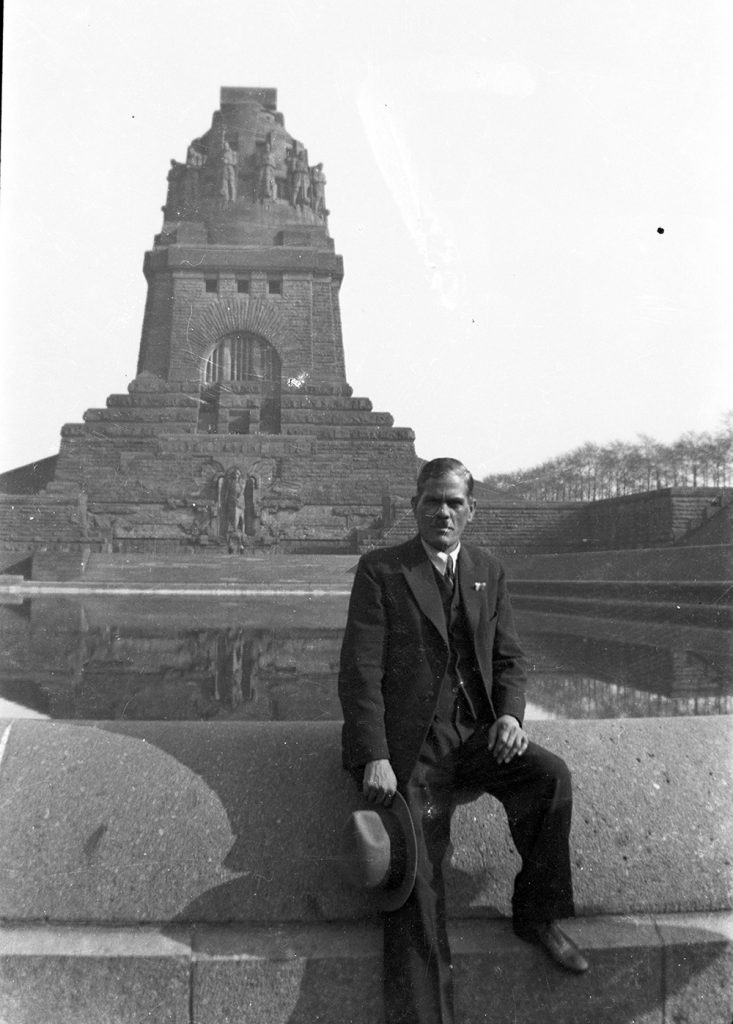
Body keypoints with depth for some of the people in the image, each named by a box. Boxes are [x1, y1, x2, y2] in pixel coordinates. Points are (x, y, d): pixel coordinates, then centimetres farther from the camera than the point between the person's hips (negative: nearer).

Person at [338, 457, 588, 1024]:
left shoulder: (489, 571, 12)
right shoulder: (380, 570, -2)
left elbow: (509, 658, 13)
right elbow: (360, 671, -8)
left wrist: (510, 713, -8)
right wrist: (375, 757, -18)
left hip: (477, 733, 4)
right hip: (413, 743, -3)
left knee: (550, 773, -21)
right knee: (417, 880, -8)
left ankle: (536, 914, 1)